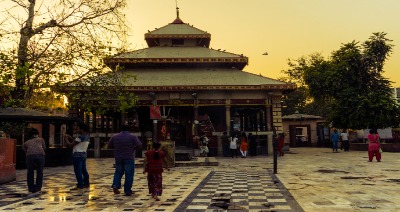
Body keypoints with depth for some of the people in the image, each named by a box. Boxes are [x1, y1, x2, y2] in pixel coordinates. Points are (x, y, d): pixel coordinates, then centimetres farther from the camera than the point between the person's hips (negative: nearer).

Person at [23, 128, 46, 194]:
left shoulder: (26, 143, 28)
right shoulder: (41, 139, 26)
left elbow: (25, 151, 20)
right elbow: (44, 148, 23)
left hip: (30, 156, 1)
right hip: (40, 155, -1)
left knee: (30, 173, 16)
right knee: (39, 172, 13)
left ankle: (31, 189, 19)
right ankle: (38, 189, 14)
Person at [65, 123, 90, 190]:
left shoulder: (80, 136, -17)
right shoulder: (87, 136, 11)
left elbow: (71, 145, -14)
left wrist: (66, 139, 2)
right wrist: (70, 137, 12)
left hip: (78, 155, -10)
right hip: (84, 154, 10)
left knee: (78, 171, -5)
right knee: (83, 170, 15)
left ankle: (80, 185, -4)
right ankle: (86, 183, 21)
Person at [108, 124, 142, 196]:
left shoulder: (114, 137, 3)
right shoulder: (132, 137, -8)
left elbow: (109, 145, 10)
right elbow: (139, 145, -13)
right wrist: (133, 147, 5)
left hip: (118, 158, 4)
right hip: (129, 158, -3)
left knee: (118, 172, 20)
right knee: (129, 174, 3)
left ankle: (115, 185, 1)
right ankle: (127, 191, 4)